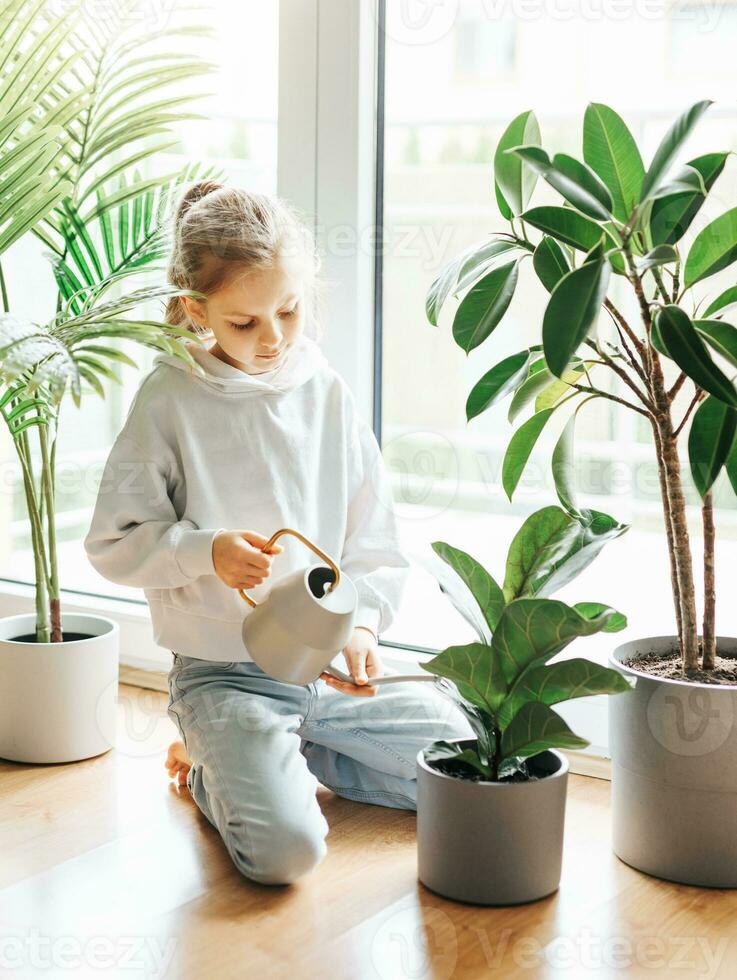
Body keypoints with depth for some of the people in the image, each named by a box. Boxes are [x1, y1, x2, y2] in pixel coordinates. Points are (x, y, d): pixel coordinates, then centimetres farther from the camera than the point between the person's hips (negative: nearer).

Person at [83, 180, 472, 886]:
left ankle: (285, 754, 17)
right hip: (223, 674, -5)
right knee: (284, 848, -24)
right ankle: (212, 771, 10)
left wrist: (363, 622, -13)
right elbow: (112, 543, -7)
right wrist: (206, 550, -24)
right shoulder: (171, 399, -9)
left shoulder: (328, 395, 2)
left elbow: (375, 543, 5)